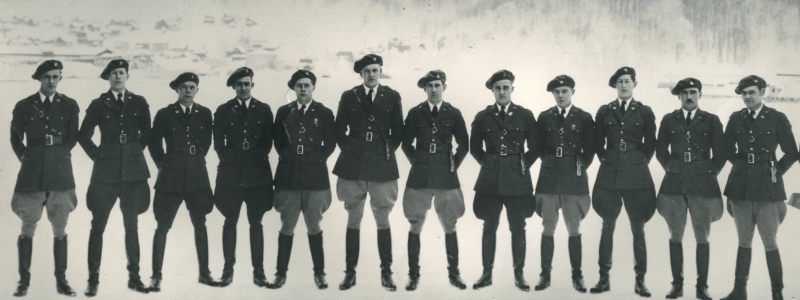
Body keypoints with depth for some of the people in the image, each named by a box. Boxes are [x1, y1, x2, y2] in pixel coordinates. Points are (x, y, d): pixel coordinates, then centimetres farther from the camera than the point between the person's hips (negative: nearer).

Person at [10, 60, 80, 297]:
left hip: (60, 173, 0)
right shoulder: (24, 106, 4)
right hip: (32, 174, 0)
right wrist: (26, 157, 8)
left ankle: (61, 280, 11)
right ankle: (24, 280, 10)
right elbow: (15, 138, 13)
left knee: (60, 229, 5)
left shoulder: (69, 105, 4)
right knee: (27, 228, 2)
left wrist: (59, 154, 6)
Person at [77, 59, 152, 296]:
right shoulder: (98, 105, 4)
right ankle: (93, 279, 4)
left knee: (131, 226, 7)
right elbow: (83, 135, 9)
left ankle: (134, 276, 14)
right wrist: (97, 155, 1)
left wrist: (135, 152, 6)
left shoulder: (139, 103, 7)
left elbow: (146, 133, 14)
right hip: (106, 171, -1)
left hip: (133, 170, 1)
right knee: (98, 226, -2)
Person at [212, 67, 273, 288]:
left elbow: (268, 141, 7)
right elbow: (218, 143, 6)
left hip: (257, 173, 0)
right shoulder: (223, 111, 4)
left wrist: (257, 159, 1)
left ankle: (258, 270, 6)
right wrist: (230, 160, 0)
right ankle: (228, 269, 11)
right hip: (231, 174, 0)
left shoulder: (264, 110, 5)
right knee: (230, 222, 4)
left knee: (256, 223, 3)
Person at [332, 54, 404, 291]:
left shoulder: (392, 97, 4)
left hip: (382, 167, -1)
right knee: (353, 220, 6)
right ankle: (350, 272, 12)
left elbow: (398, 132, 8)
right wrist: (350, 150, 0)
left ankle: (386, 272, 11)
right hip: (353, 166, 1)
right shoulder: (349, 97, 5)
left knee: (383, 220, 3)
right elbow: (339, 131, 9)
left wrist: (388, 151, -1)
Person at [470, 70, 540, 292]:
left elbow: (535, 146, 7)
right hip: (490, 179, 1)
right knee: (489, 228, 5)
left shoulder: (525, 115, 2)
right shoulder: (483, 117, 5)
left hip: (517, 179, -1)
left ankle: (519, 274, 12)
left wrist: (524, 164, 1)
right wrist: (488, 163, 6)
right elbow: (475, 147, 13)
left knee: (518, 228, 3)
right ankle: (487, 273, 13)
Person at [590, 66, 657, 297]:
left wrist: (639, 163, 3)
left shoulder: (644, 112, 4)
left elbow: (650, 144, 8)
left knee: (638, 229, 1)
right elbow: (599, 143, 11)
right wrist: (607, 161, 5)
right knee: (607, 227, 5)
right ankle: (604, 278, 11)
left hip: (636, 175, -1)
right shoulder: (604, 111, 6)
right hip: (609, 175, 1)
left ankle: (640, 280, 8)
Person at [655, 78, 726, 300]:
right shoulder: (669, 120, 8)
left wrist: (710, 172, 3)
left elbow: (720, 153, 6)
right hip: (674, 184, 1)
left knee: (702, 238, 1)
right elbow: (661, 151, 14)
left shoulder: (711, 121, 5)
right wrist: (673, 169, 8)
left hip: (702, 184, -1)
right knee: (675, 236, 3)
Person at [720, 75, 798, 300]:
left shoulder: (777, 119, -2)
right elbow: (728, 150, 16)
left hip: (767, 188, -3)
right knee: (744, 241, 11)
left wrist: (776, 172, -2)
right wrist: (742, 166, 10)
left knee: (770, 243, 0)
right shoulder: (736, 119, 6)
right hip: (740, 187, 3)